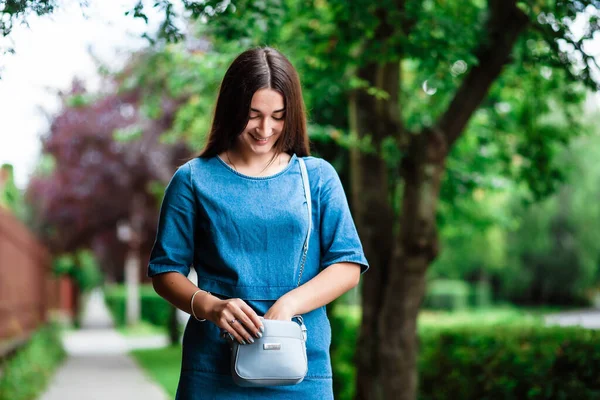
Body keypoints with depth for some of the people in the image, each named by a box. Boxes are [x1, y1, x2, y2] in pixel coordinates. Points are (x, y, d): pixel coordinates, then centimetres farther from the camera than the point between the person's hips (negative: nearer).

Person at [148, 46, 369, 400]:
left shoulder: (318, 177, 7)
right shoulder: (194, 179, 4)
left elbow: (348, 267, 2)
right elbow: (166, 271, 4)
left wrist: (288, 304, -14)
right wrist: (209, 306, -15)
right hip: (214, 370, -1)